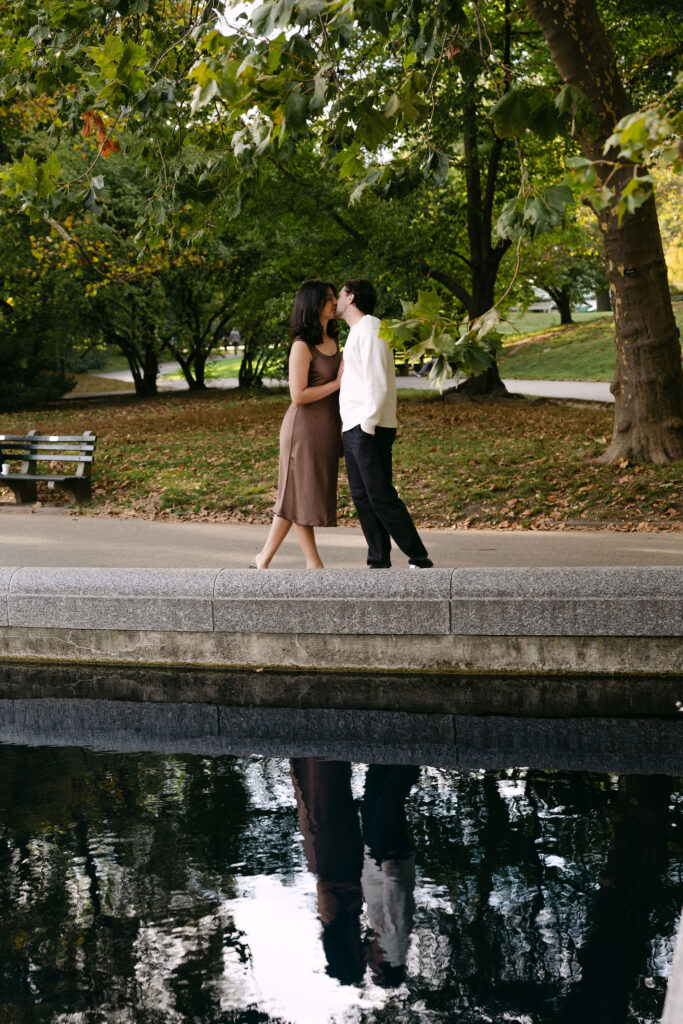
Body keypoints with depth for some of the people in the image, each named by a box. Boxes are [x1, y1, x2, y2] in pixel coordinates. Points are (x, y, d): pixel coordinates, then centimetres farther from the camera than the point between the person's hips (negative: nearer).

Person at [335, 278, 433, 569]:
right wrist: (349, 428, 17)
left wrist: (367, 426, -19)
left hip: (368, 430, -10)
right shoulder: (356, 332, 21)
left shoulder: (369, 329, -10)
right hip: (353, 429, 10)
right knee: (362, 499, 8)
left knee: (381, 498, -11)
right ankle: (379, 563, 10)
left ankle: (419, 560, -7)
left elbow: (378, 384, -18)